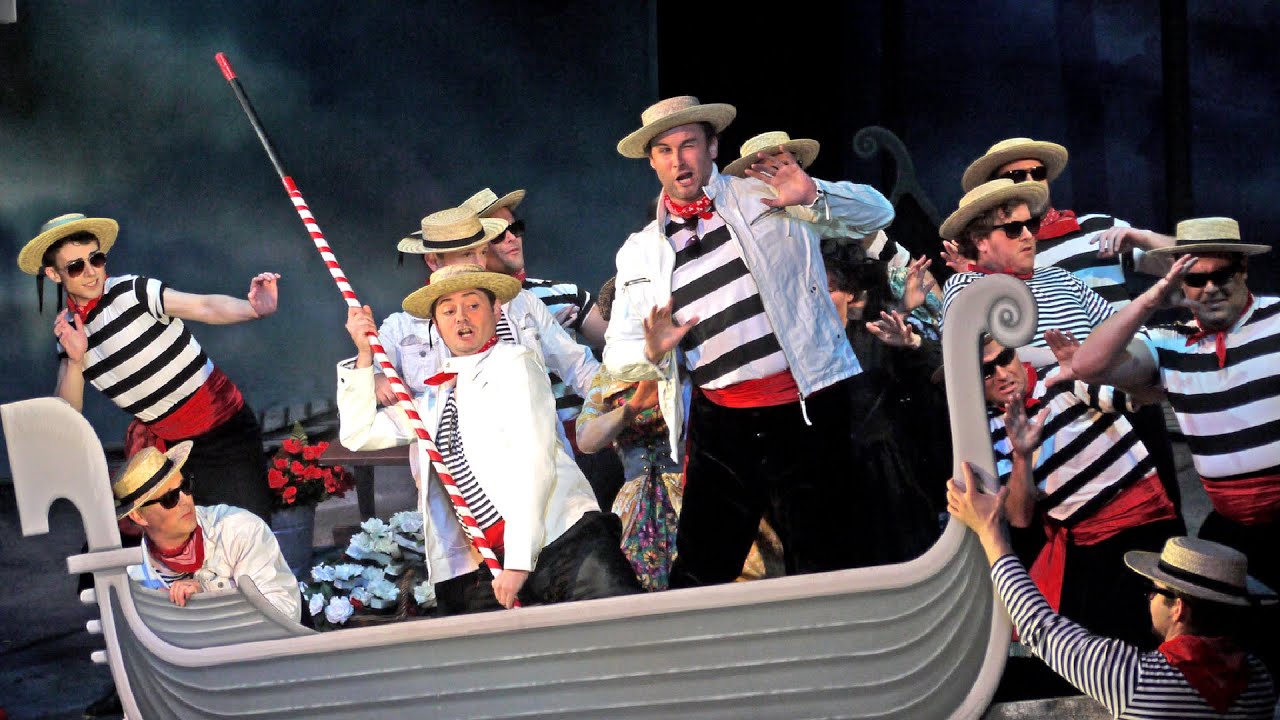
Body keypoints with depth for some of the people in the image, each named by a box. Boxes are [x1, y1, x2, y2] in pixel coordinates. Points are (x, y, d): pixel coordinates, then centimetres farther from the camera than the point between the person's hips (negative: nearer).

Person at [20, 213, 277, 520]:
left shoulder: (132, 292, -12)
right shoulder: (68, 330, 5)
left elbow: (205, 307, -27)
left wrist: (253, 309, -46)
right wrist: (75, 360, -16)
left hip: (223, 423, -5)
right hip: (165, 439, 5)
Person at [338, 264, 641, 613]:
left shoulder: (513, 362, 4)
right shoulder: (436, 395, 23)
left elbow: (533, 462, -7)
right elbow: (358, 433, 28)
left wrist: (518, 561, -15)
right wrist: (364, 355, 16)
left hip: (563, 537, -5)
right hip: (479, 567, 5)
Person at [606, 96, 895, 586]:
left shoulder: (767, 196, 4)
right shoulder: (640, 252, 12)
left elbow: (877, 214, 6)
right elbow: (617, 355, 13)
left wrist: (814, 196, -14)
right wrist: (652, 352, -10)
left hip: (805, 411, -3)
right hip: (720, 424, 3)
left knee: (826, 566, 3)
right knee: (699, 573, 3)